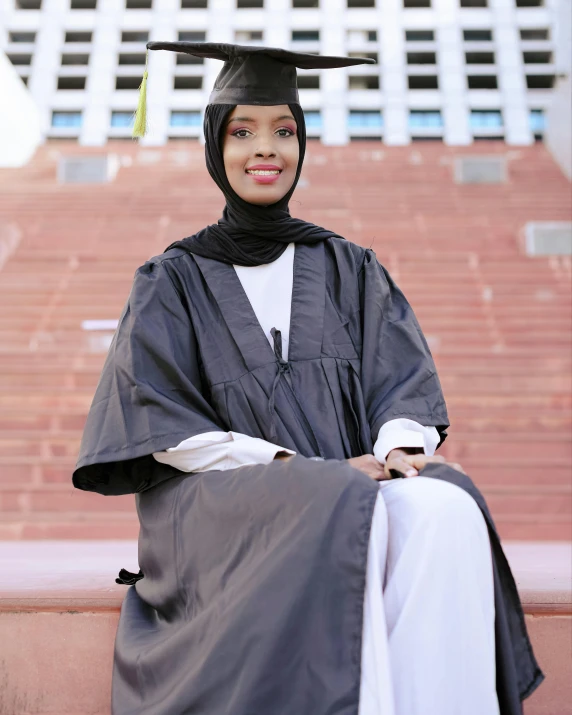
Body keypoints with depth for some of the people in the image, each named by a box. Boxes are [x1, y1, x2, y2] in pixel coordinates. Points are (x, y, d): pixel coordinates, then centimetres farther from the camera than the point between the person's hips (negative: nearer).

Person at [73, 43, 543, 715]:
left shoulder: (351, 269, 18)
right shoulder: (174, 281, 10)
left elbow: (406, 385, 9)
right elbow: (164, 427, -1)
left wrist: (398, 448, -15)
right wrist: (294, 466, -14)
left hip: (354, 481, 3)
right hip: (223, 498, -2)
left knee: (444, 511, -31)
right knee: (352, 521, -34)